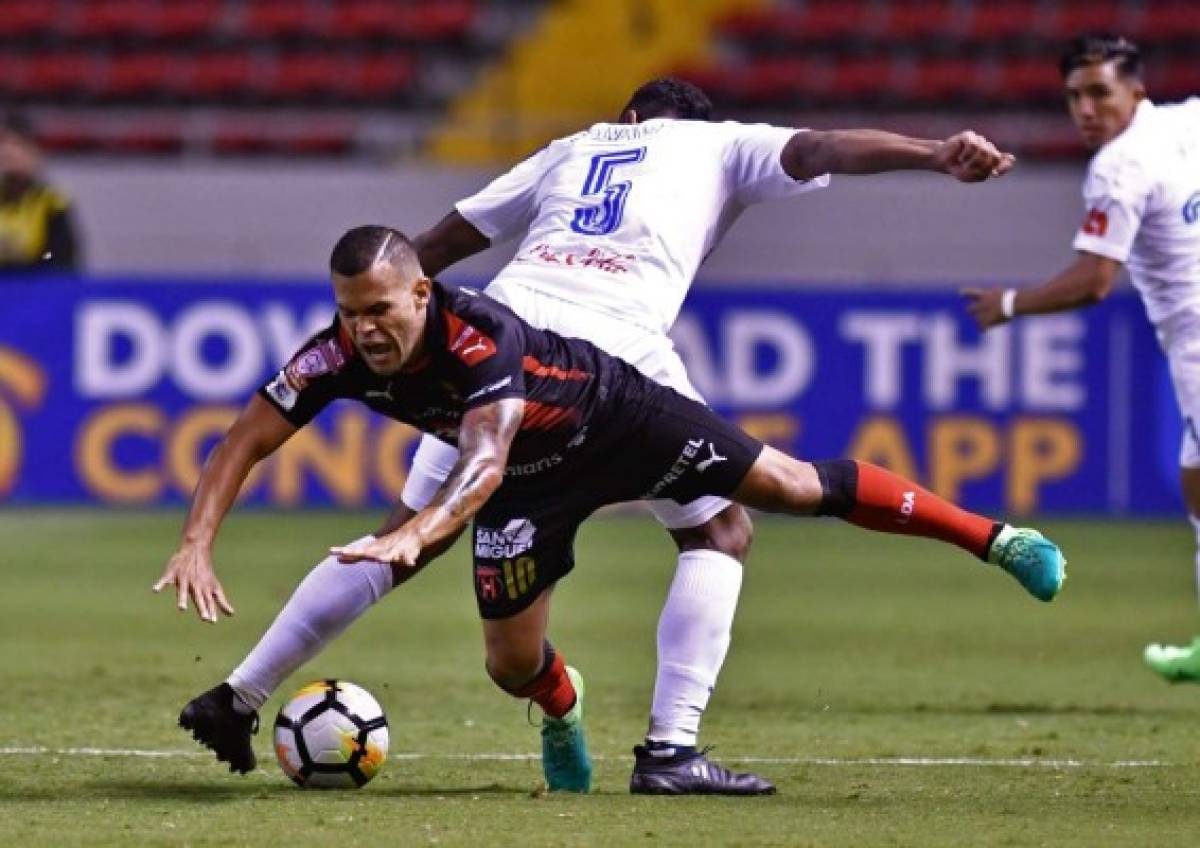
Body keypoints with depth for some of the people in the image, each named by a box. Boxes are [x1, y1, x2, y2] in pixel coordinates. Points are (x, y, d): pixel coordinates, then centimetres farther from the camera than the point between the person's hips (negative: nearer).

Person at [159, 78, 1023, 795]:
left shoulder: (572, 149, 33)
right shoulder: (719, 145, 24)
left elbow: (437, 245, 33)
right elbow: (822, 148, 6)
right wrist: (937, 155, -5)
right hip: (612, 354, -4)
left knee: (408, 538, 17)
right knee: (722, 529, 13)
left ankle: (237, 697, 16)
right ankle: (672, 748, -1)